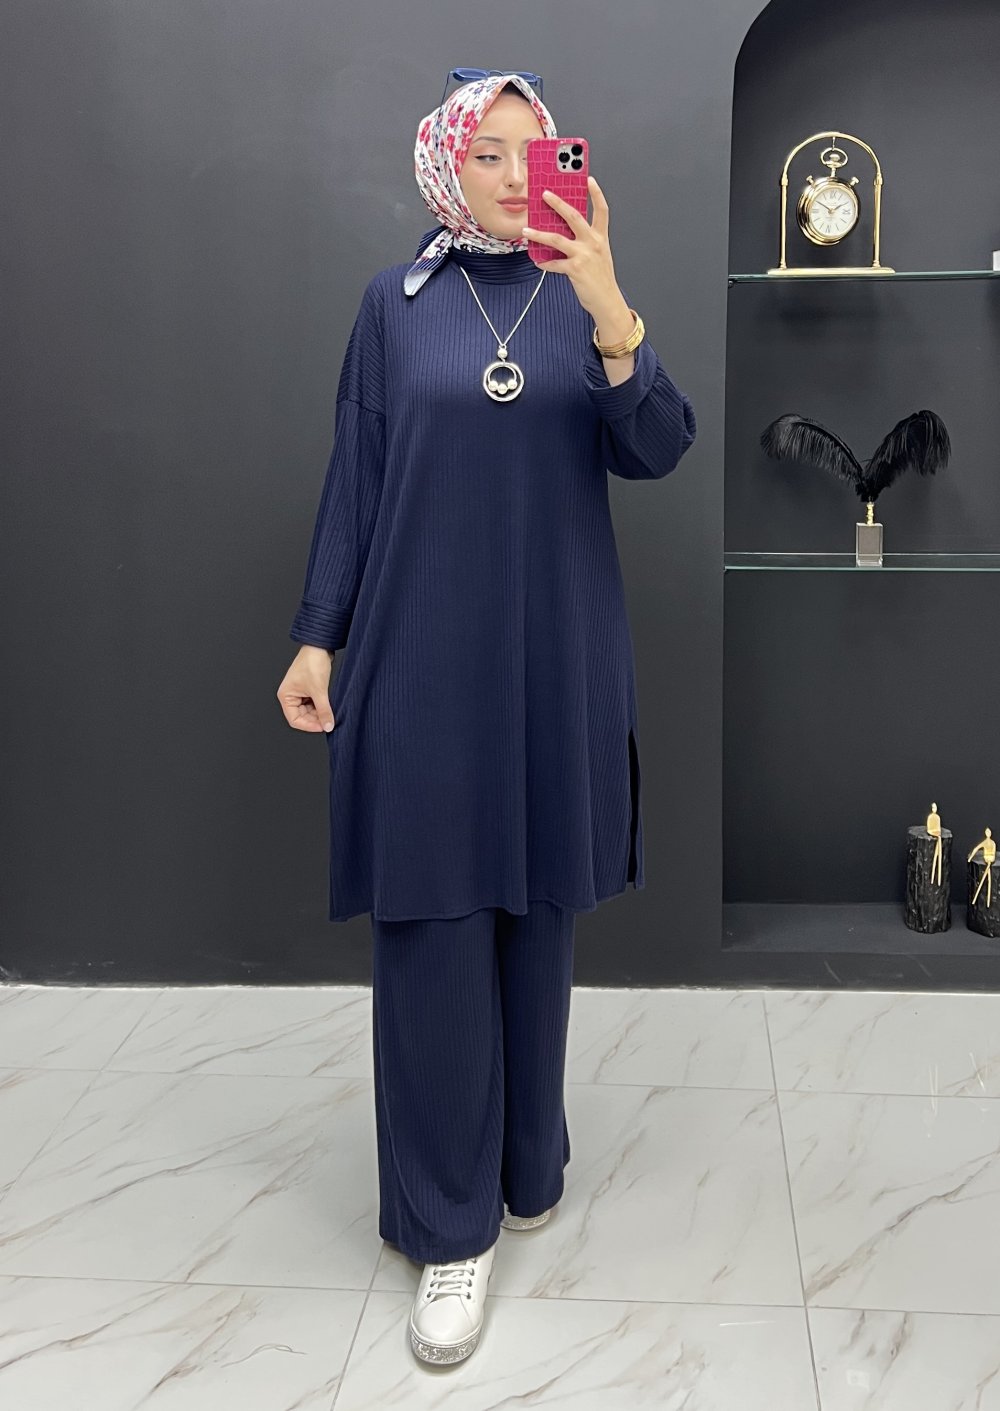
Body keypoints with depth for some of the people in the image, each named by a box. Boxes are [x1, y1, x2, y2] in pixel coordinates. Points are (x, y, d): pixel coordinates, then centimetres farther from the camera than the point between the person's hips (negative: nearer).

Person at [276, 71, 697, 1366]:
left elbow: (654, 453, -9)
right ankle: (452, 1223, 12)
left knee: (536, 911, 12)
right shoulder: (395, 303, 4)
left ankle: (527, 1165, 31)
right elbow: (353, 479, 4)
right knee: (434, 931, -2)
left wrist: (610, 314, -24)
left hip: (555, 658, 2)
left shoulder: (583, 298, 6)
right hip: (422, 659, -1)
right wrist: (317, 636, -3)